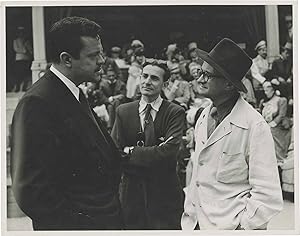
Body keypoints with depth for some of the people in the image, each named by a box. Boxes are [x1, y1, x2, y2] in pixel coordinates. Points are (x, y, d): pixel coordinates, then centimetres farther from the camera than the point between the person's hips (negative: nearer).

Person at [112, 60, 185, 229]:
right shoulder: (123, 111, 2)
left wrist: (131, 151, -12)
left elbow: (168, 152, -19)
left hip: (165, 194, -2)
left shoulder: (175, 112, -6)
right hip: (132, 192, 2)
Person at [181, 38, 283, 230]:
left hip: (231, 227, -6)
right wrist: (190, 215, 6)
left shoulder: (254, 126, -17)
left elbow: (269, 197, -17)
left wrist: (242, 227, -17)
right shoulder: (204, 117, 3)